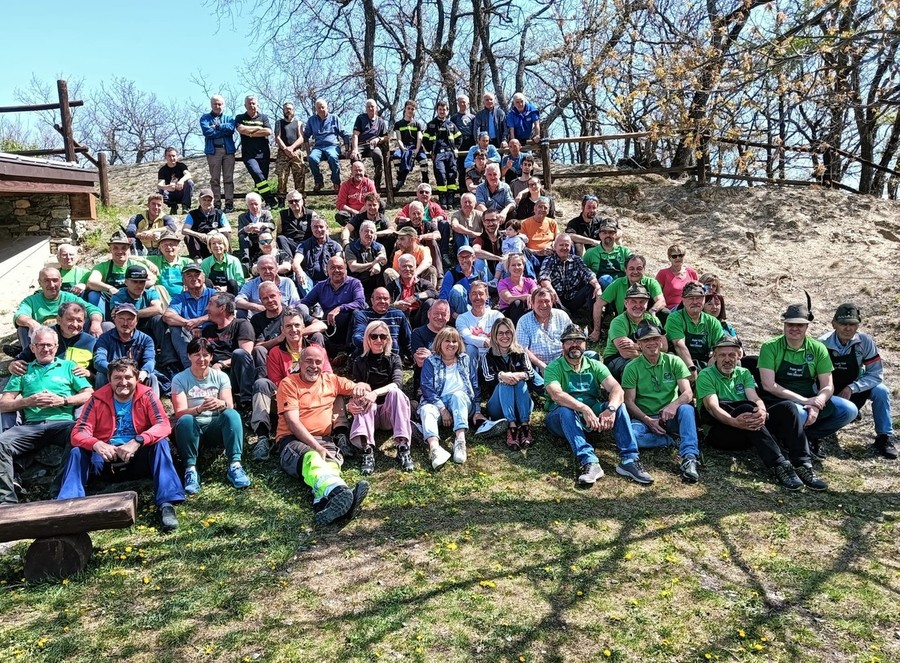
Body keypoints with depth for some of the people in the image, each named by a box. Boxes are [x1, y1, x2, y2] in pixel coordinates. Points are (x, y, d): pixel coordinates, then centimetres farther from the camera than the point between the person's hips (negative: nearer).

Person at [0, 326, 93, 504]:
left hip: (63, 422, -2)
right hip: (31, 425, 3)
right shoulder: (23, 370, 26)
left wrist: (62, 400, -4)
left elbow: (89, 395, 10)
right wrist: (28, 401, -1)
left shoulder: (68, 366, 22)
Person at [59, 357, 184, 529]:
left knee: (160, 444, -29)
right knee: (77, 451, -21)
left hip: (138, 459, -2)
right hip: (106, 460, 2)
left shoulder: (146, 396, -4)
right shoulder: (97, 399, 0)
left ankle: (166, 504, -37)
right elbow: (78, 433, -8)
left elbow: (164, 425, -16)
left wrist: (137, 442, -35)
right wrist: (97, 445, -32)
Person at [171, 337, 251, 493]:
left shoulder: (221, 376, 5)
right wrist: (199, 409, -34)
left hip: (216, 426, 1)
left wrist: (221, 404, -32)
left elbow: (230, 406, -7)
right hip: (192, 428, -1)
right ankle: (190, 469, -35)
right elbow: (180, 413, -12)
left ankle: (235, 465, -35)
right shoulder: (179, 379, -1)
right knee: (186, 420, -34)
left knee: (232, 414, -29)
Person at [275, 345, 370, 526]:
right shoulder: (288, 383, 7)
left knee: (331, 463, -35)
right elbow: (293, 422, -5)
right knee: (312, 458, -40)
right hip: (293, 440, -4)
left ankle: (326, 503, -68)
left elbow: (364, 389, 27)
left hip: (325, 439, 4)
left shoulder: (331, 380, 21)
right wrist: (316, 446, -17)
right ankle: (340, 492, -72)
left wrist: (360, 386, -1)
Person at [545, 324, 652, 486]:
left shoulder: (595, 366, 8)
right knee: (566, 409, -35)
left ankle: (629, 459, -31)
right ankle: (589, 462, -47)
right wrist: (584, 409, -38)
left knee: (619, 404, -21)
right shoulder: (553, 368, -3)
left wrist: (610, 409, -31)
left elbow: (617, 390, -9)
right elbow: (556, 395, -24)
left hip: (593, 415, 3)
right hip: (563, 419, -3)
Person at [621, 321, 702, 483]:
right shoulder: (632, 368, -1)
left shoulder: (674, 362, 3)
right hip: (644, 418, -1)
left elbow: (688, 393, -7)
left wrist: (674, 405, -29)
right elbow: (629, 402, -4)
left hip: (670, 418, 1)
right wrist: (648, 420, -19)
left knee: (687, 409, -32)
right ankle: (673, 441, -19)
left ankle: (690, 458, -38)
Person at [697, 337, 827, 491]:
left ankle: (802, 464, -30)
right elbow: (713, 407, -14)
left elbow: (755, 399, 1)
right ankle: (779, 465, -44)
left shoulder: (744, 373, 20)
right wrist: (734, 421, -35)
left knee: (785, 407, -17)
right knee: (746, 408, -34)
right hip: (720, 432, -5)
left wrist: (762, 411, -25)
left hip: (751, 433, 5)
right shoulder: (705, 375, 3)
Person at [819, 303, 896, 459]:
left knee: (881, 391, -25)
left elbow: (876, 374, -17)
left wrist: (851, 388, -30)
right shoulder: (822, 344, -22)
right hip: (830, 392, -1)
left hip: (855, 389, 1)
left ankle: (885, 437, -8)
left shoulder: (865, 341, -17)